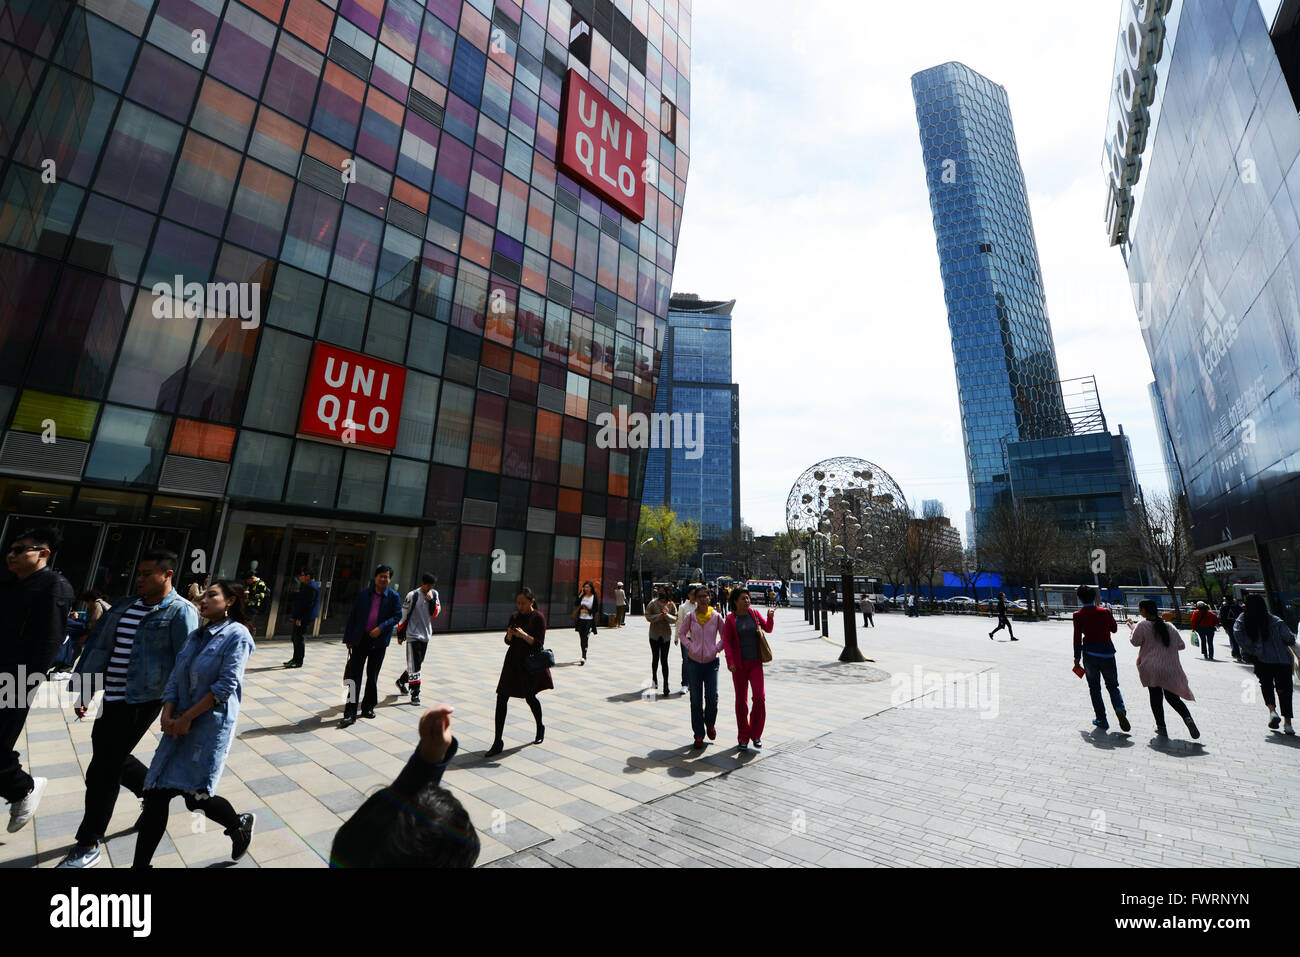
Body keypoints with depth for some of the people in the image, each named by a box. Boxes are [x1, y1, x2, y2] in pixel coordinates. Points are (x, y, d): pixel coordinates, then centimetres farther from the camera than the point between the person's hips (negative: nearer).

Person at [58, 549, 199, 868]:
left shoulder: (181, 612, -15)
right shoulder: (124, 606, 8)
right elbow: (98, 648, 13)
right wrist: (84, 691, 9)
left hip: (142, 700, -8)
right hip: (112, 697, 8)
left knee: (103, 771, 0)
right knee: (108, 755, 19)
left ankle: (88, 846, 18)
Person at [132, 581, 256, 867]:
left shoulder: (236, 634, -13)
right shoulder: (195, 635, 11)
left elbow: (225, 686, -16)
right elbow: (175, 678, 9)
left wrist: (186, 718, -13)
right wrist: (168, 714, -5)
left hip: (211, 725, -7)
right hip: (180, 725, 7)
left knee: (195, 796, 1)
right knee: (156, 792, 4)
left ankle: (239, 824, 27)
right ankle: (141, 863, 20)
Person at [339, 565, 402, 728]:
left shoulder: (394, 597, -2)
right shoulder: (363, 595, 2)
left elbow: (397, 616, -4)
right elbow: (352, 617, 6)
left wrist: (381, 627, -18)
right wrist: (348, 639, 4)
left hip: (379, 642, 0)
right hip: (360, 640, 0)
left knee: (372, 676, 13)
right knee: (355, 675, -3)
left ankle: (368, 707, 30)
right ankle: (350, 714, 1)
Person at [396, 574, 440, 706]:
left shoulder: (434, 594, 2)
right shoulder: (413, 595, -13)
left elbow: (436, 613, -1)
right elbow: (403, 615, -7)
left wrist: (432, 600, -17)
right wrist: (400, 635, -3)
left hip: (426, 635, 6)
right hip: (413, 635, -6)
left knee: (418, 664, 16)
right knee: (414, 665, -4)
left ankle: (401, 682, 39)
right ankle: (415, 693, 5)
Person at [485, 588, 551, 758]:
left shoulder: (538, 618, -11)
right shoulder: (515, 616, 5)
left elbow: (539, 644, -13)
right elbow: (508, 641, 10)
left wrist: (524, 635, -26)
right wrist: (509, 635, -12)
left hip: (530, 662, -5)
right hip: (513, 660, 5)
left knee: (530, 697, 9)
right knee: (501, 698, -2)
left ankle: (540, 727, 38)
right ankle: (498, 742, 8)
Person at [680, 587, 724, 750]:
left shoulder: (716, 616, -2)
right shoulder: (691, 616, -2)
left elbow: (725, 636, 8)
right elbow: (682, 633, 11)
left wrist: (717, 648, -5)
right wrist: (689, 646, -3)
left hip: (711, 662, 0)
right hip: (694, 662, 0)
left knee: (712, 698, -2)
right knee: (696, 700, 5)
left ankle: (710, 724, 29)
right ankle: (699, 735, 18)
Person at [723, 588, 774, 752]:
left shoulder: (754, 614, 4)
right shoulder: (730, 619, -4)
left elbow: (768, 629, 13)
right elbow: (726, 641, -4)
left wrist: (770, 617, -7)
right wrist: (730, 662, -14)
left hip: (756, 662, 2)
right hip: (739, 664, -2)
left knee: (759, 697, -6)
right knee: (741, 700, 6)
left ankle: (756, 735, 13)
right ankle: (744, 737, 21)